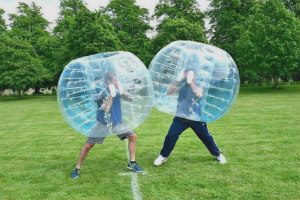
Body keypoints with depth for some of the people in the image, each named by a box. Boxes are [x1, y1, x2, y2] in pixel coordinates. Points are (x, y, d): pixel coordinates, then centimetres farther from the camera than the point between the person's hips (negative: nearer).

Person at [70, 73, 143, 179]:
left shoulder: (117, 91, -3)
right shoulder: (101, 94, -19)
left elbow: (130, 99, -2)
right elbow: (106, 109, -29)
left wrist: (122, 91, -18)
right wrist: (111, 94, -35)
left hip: (117, 123, 5)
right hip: (103, 124, -5)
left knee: (133, 136, -2)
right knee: (88, 145, -6)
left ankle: (132, 163, 11)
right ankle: (77, 168, 12)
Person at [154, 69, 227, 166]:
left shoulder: (198, 85, -1)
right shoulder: (182, 85, 1)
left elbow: (200, 94, -23)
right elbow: (168, 92, -11)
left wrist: (191, 82, -26)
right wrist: (178, 79, -19)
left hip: (196, 118, -1)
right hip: (181, 117, 1)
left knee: (206, 137, 9)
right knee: (171, 136, -8)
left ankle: (218, 154, 30)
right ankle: (163, 156, 11)